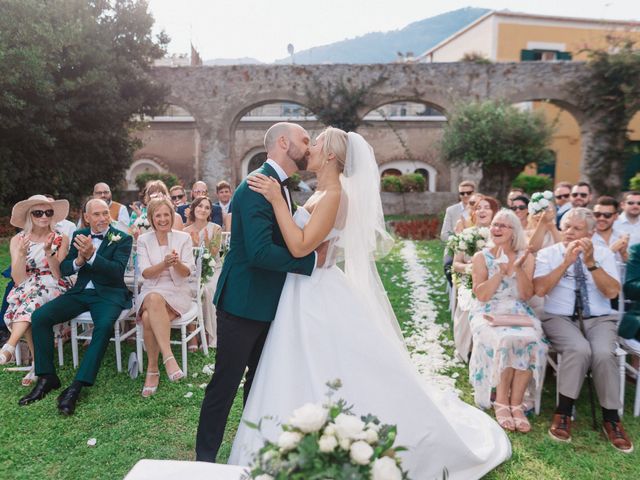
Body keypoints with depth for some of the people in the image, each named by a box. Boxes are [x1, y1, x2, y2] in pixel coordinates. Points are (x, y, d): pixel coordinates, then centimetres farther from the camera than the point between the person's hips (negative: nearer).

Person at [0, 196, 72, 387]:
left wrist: (48, 252, -20)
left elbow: (58, 274, -6)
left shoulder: (61, 240, 1)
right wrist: (22, 253, -18)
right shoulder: (17, 240, 4)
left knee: (31, 302, -33)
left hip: (53, 289, -1)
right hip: (25, 291, 1)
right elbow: (18, 280, -4)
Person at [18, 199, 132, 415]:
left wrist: (91, 255, -29)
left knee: (104, 326, -34)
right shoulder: (79, 235, 10)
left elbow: (117, 271, -16)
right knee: (39, 316, -13)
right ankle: (47, 377, -1)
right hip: (80, 291, 5)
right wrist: (79, 260, -15)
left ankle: (76, 387, -26)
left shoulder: (122, 239, -3)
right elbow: (63, 269, 8)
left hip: (109, 293, -5)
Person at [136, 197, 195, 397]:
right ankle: (168, 357, -35)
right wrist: (165, 263, -23)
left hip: (177, 292, -1)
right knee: (154, 299, -37)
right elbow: (145, 273, -3)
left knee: (149, 317, -33)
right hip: (151, 291, 1)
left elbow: (187, 273, -1)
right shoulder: (144, 240, 8)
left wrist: (177, 263, -24)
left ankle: (153, 369, -22)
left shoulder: (183, 237, 5)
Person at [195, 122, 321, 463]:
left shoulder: (282, 186, 10)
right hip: (244, 303, -9)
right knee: (225, 383, 5)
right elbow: (260, 252, -31)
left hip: (268, 303, 10)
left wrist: (317, 245, -5)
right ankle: (205, 458, 24)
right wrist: (312, 260, -22)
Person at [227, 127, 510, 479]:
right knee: (301, 381, 19)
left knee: (340, 381, 1)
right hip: (306, 295, 10)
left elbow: (300, 246, -26)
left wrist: (276, 199, -22)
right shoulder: (321, 194, 11)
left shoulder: (333, 194, -18)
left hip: (320, 297, -10)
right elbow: (297, 242, 13)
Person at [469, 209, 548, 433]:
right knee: (506, 341, -33)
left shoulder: (525, 257, 9)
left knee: (531, 342, -30)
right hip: (489, 313, -2)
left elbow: (526, 295, 1)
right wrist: (501, 270, -12)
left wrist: (518, 268, -13)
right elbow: (481, 295, -7)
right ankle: (502, 402, -17)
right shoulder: (481, 257, 3)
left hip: (518, 313, 2)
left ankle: (516, 403, -19)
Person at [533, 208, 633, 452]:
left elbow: (612, 292, -6)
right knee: (579, 349, -33)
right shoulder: (547, 254, 3)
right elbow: (539, 289, -12)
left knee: (604, 354, -29)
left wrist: (591, 262, -16)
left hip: (599, 319, 2)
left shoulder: (603, 253, 7)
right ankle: (563, 413, -15)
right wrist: (566, 262, -17)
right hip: (559, 318, -2)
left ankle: (611, 419, -9)